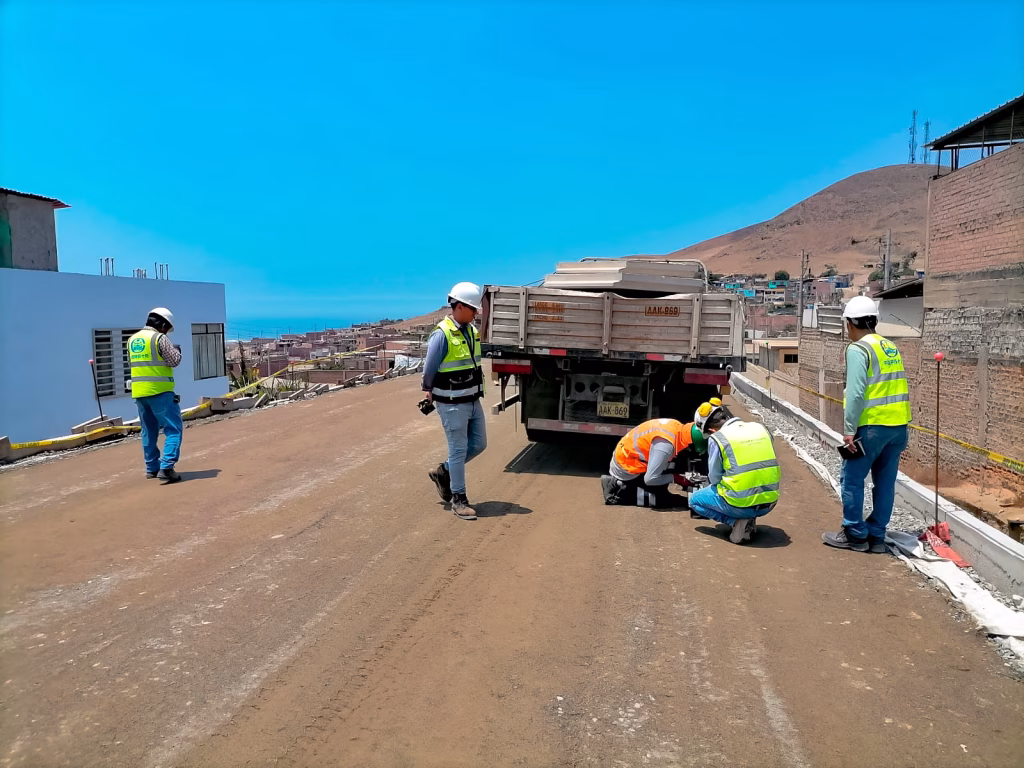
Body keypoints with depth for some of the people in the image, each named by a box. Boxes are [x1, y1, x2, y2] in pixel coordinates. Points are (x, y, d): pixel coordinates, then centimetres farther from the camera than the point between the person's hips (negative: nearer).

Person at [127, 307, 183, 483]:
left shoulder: (133, 339, 13)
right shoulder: (159, 338, -10)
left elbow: (132, 363, 23)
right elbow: (174, 361, -9)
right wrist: (177, 351, 10)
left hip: (139, 391, 8)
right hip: (159, 391, -8)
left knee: (149, 431, 17)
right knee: (173, 429, -4)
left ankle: (152, 468, 23)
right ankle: (166, 467, -14)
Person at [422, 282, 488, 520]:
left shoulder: (471, 331, 6)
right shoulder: (442, 335, -19)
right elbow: (429, 370, -10)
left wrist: (476, 393, 16)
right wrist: (430, 392, 4)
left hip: (472, 400, 8)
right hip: (452, 405, -8)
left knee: (479, 444, 13)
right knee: (458, 449, 1)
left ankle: (443, 472, 31)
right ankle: (458, 500, 14)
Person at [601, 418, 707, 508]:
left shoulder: (677, 426, -6)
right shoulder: (665, 444, -32)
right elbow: (650, 479, -27)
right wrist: (675, 478, -15)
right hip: (625, 472, -9)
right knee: (662, 500, -7)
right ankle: (620, 491, -6)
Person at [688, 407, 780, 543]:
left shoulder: (717, 438, -5)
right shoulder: (760, 428, 10)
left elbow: (714, 478, 1)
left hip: (741, 505, -6)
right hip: (769, 503, 6)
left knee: (694, 500, 18)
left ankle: (736, 522, -1)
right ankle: (749, 520, 13)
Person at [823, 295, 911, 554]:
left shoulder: (858, 349, -10)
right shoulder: (891, 348, 14)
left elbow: (856, 393, -18)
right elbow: (898, 388, 13)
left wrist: (849, 430, -16)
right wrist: (898, 423, 16)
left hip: (872, 426, -8)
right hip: (898, 426, 8)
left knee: (851, 478, 3)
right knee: (885, 482, 11)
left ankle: (855, 535, 9)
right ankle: (876, 537, 19)